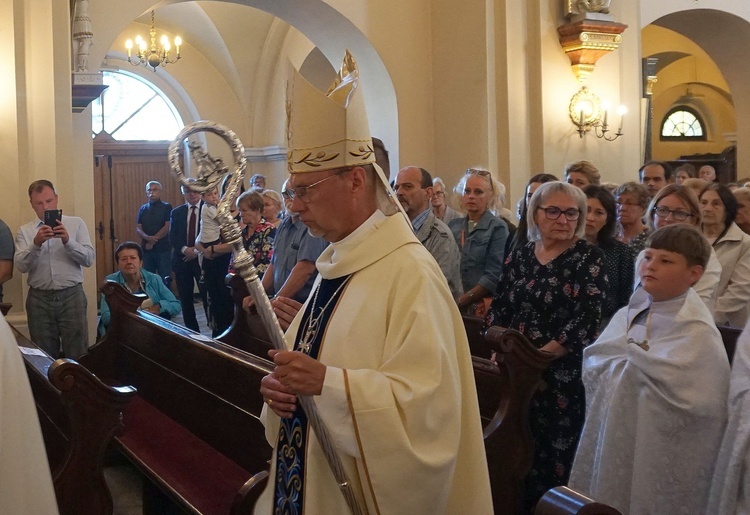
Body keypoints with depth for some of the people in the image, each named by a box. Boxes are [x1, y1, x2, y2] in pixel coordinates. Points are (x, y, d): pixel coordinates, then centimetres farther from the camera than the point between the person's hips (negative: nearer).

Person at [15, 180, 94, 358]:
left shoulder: (76, 223, 6)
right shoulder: (24, 231, 9)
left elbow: (89, 259, -3)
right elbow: (21, 266, -5)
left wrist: (67, 241, -18)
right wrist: (36, 244, -21)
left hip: (71, 296, -1)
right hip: (39, 299, 1)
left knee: (77, 355, -1)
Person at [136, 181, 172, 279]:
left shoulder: (167, 207, 1)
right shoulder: (143, 209, 12)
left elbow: (167, 227, -8)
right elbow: (138, 228, 5)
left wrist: (153, 241, -10)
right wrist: (147, 237, -16)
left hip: (163, 249, -3)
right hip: (146, 249, 4)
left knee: (165, 278, -3)